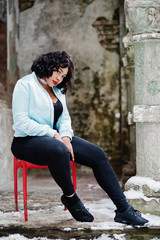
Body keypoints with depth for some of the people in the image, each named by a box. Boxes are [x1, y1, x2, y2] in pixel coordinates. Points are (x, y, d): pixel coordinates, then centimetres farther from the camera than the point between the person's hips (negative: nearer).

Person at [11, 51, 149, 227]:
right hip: (27, 140, -8)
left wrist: (65, 136, -7)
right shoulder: (25, 85, -7)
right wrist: (53, 134, -18)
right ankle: (70, 198, -17)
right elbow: (21, 121, -16)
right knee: (59, 150, -41)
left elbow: (65, 117, 16)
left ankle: (123, 209, -12)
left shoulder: (58, 89, 17)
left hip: (55, 138, 8)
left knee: (97, 154, -11)